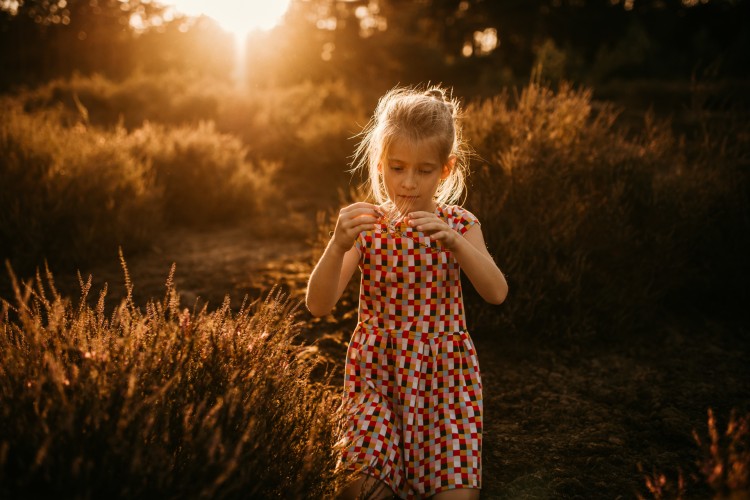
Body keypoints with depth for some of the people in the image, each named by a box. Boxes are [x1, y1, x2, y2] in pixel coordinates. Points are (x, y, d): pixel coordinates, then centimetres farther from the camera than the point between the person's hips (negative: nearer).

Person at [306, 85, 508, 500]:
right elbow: (318, 305, -12)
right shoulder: (365, 227, -3)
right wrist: (338, 245, -28)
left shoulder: (458, 224, 0)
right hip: (378, 370, 0)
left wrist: (454, 242, -28)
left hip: (443, 372, 1)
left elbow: (496, 293, -14)